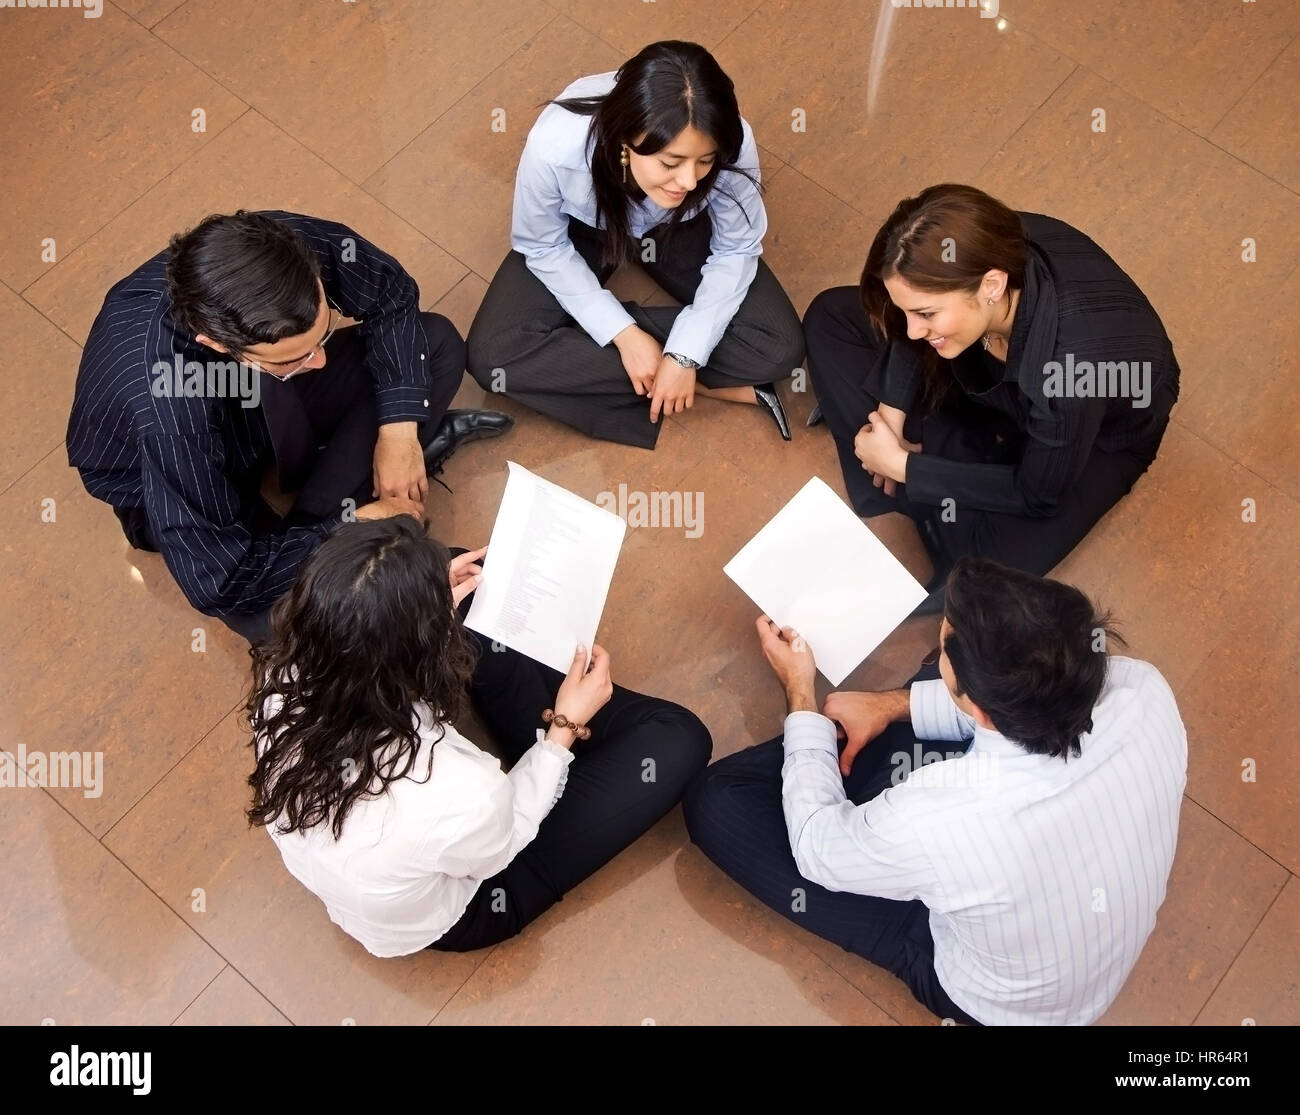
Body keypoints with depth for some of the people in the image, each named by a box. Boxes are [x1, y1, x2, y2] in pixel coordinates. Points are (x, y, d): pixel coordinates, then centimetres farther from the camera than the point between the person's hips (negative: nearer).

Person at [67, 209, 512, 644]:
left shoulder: (286, 246, -33)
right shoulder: (164, 412, -44)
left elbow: (391, 291, -12)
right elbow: (220, 581, -35)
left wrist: (398, 427, -21)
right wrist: (355, 524, -26)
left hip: (266, 403, 5)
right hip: (163, 484, -4)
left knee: (437, 342, -10)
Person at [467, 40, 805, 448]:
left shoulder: (734, 147, -35)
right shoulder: (556, 146, -39)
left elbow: (736, 251, -17)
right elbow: (544, 249, -19)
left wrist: (686, 354, -27)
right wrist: (623, 334, -27)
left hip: (679, 231, 0)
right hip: (582, 232, 1)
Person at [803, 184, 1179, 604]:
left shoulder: (1073, 372, -45)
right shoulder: (992, 250, -32)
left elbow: (1036, 497, -26)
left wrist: (901, 465, -25)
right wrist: (891, 412, -15)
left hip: (1098, 433, -5)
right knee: (830, 316, -2)